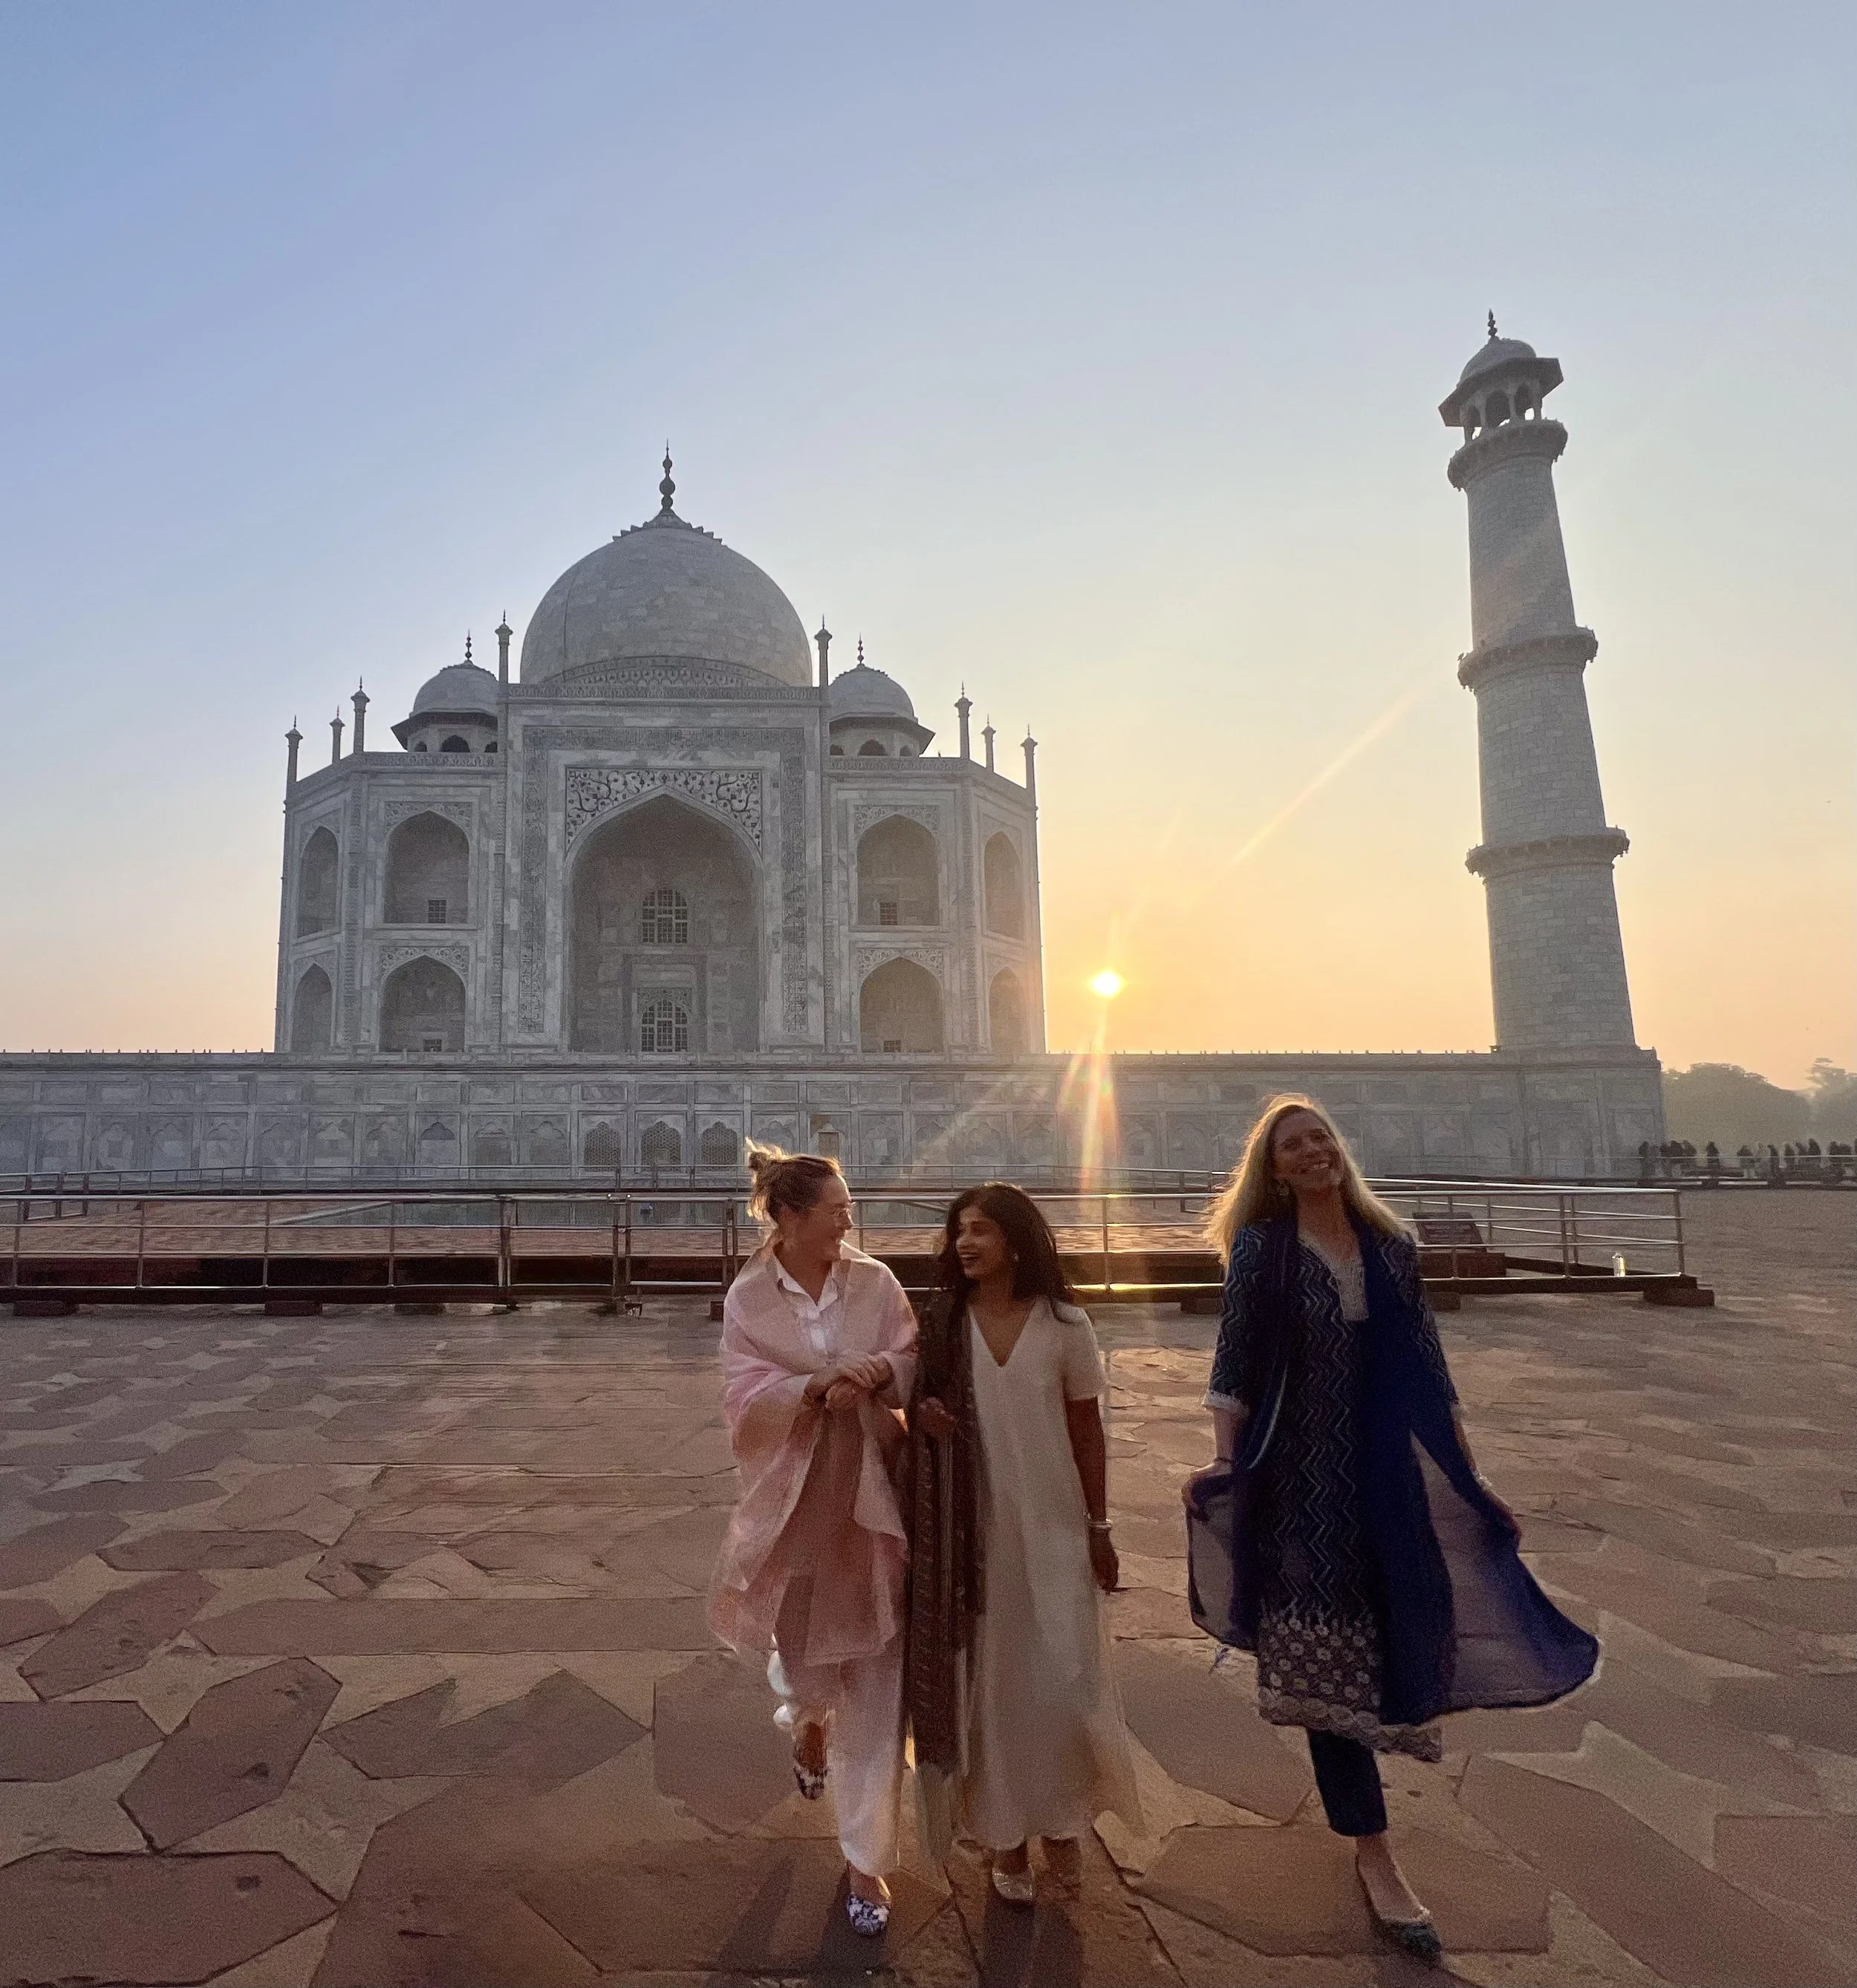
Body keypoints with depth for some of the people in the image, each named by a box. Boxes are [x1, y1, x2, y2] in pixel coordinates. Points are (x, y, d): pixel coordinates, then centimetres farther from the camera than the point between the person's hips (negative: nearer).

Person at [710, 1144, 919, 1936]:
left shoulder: (874, 1281, -4)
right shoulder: (747, 1298, -7)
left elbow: (916, 1361, -4)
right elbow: (745, 1401, -11)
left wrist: (875, 1375, -26)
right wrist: (819, 1383, -28)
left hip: (870, 1498, 1)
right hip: (793, 1501, 0)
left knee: (875, 1680, 6)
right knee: (800, 1648, 17)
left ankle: (867, 1861, 24)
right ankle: (808, 1723, 56)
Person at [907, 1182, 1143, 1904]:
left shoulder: (1064, 1324, -7)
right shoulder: (944, 1322, -4)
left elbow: (1088, 1432, 0)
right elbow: (920, 1407, 7)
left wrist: (1099, 1528, 2)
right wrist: (920, 1416, -16)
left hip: (1052, 1526, -1)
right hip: (972, 1528, 1)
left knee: (1062, 1677, 3)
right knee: (988, 1680, 10)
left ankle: (1060, 1821, 30)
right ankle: (1006, 1832, 31)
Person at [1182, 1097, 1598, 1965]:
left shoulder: (1391, 1248, 4)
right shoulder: (1260, 1250, -6)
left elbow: (1428, 1373, 9)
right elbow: (1234, 1366, -9)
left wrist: (1471, 1478, 9)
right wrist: (1222, 1457, -21)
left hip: (1396, 1474, 4)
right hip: (1305, 1480, -4)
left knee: (1391, 1639, 11)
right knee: (1331, 1658, 4)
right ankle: (1373, 1854, 20)